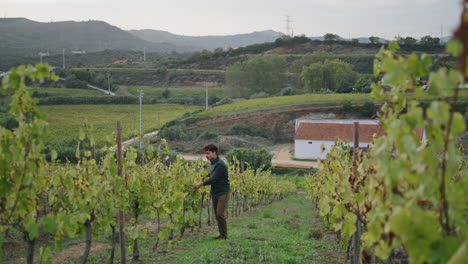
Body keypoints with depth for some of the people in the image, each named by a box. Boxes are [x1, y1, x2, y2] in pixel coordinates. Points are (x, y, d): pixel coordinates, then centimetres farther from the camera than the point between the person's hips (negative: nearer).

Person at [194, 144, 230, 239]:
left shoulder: (220, 164, -17)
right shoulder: (213, 164, 13)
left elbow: (214, 179, -21)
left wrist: (201, 184, -15)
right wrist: (202, 183, 4)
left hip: (223, 193, -9)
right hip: (215, 193, 9)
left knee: (220, 214, -11)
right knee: (217, 215, 10)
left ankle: (224, 235, 1)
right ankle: (221, 234, 17)